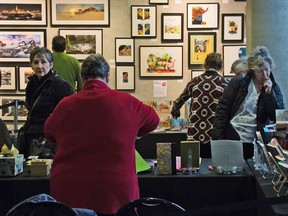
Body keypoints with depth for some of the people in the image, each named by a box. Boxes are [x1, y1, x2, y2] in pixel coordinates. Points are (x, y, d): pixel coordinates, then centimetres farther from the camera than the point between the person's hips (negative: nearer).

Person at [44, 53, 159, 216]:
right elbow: (153, 120, 16)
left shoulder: (65, 105, -2)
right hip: (116, 190, -1)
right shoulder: (126, 102, -4)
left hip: (69, 190, 1)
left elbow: (50, 132, 19)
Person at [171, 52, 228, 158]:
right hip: (214, 135, -2)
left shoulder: (194, 82, 7)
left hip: (194, 135, 3)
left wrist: (175, 112, 39)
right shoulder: (223, 83, -1)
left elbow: (179, 100, 20)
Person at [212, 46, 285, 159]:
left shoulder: (274, 88, 5)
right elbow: (222, 110, -3)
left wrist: (269, 93, -12)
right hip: (232, 139, -2)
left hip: (257, 144, 2)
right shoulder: (238, 82, -2)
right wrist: (217, 139, -9)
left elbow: (278, 117, -2)